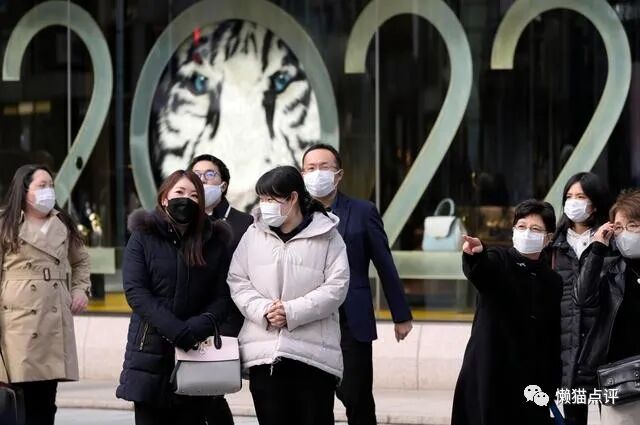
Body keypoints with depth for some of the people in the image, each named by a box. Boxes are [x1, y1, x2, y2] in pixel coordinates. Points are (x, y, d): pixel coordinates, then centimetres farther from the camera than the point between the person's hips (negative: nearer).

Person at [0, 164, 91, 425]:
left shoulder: (63, 225, 17)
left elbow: (81, 260, 31)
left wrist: (81, 290, 13)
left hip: (55, 319, 5)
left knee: (46, 398, 5)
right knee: (23, 397, -8)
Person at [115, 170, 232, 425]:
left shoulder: (214, 242, 10)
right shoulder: (144, 236, 4)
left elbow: (222, 296, 4)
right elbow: (135, 291, -6)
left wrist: (202, 324, -17)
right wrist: (175, 329, -18)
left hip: (197, 351, 2)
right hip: (151, 351, -2)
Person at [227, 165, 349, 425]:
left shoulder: (326, 235, 0)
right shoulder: (254, 235, 9)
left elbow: (337, 286, -6)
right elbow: (237, 281, 8)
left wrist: (293, 311, -15)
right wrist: (263, 310, -10)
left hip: (314, 353, -3)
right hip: (263, 353, 3)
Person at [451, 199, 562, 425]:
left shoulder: (552, 282, 10)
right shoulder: (498, 261, -1)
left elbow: (553, 342, 11)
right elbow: (479, 270, -27)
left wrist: (551, 389, 5)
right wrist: (475, 253, -51)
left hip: (529, 383, 3)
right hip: (486, 377, -3)